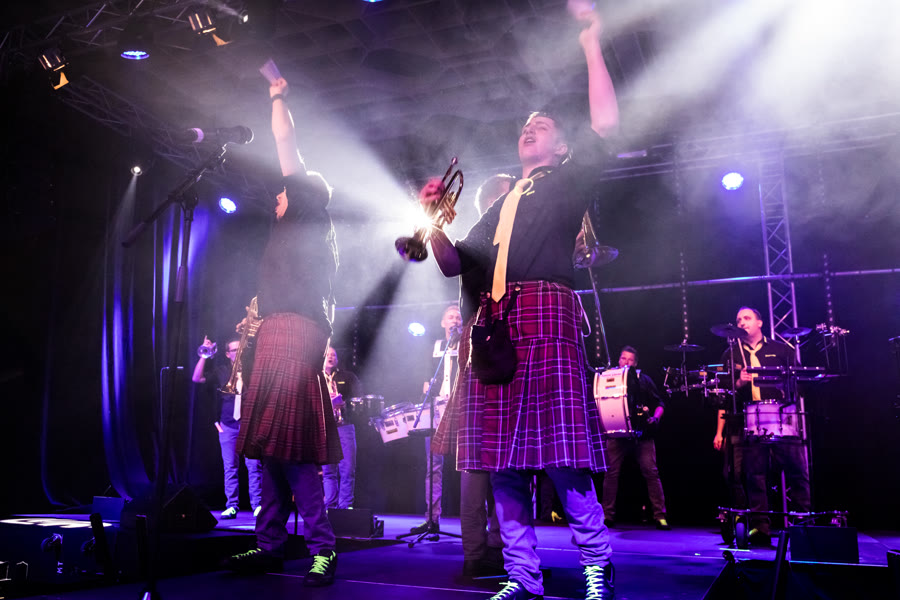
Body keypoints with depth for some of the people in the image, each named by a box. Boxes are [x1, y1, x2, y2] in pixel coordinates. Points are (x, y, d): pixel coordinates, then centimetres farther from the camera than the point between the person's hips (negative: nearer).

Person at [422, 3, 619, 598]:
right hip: (491, 322, 6)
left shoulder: (570, 182, 17)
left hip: (545, 314, -5)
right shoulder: (500, 204, 31)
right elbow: (454, 263, 27)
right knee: (503, 460, 1)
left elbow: (606, 123, 1)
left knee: (562, 457, -10)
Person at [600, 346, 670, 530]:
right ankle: (607, 515, 7)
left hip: (642, 433, -1)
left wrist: (655, 417, -9)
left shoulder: (644, 380, 10)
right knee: (611, 472, -2)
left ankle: (660, 516, -3)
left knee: (651, 472, -8)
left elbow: (660, 404, 10)